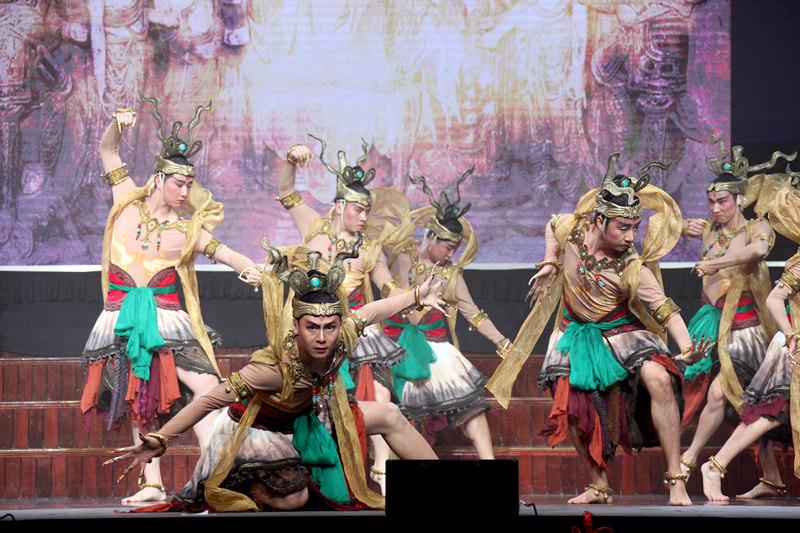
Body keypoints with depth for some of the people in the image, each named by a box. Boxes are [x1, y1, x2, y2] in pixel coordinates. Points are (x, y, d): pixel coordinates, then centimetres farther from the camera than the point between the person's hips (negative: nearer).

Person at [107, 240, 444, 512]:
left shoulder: (342, 340, -26)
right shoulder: (275, 367, -41)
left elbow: (370, 312, -3)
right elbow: (212, 400, -37)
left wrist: (417, 297, 10)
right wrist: (160, 440, -37)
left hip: (303, 417, 7)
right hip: (257, 430, -7)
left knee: (388, 416, 4)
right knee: (294, 499, -16)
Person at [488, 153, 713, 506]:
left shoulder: (632, 269, -26)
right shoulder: (571, 230, -16)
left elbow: (665, 310, -29)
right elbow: (552, 226, 10)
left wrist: (686, 348, -44)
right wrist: (550, 263, 0)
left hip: (622, 332, -4)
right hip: (577, 333, 4)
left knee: (659, 379, -29)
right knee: (571, 410, -3)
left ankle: (676, 479, -24)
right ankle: (600, 485, 19)